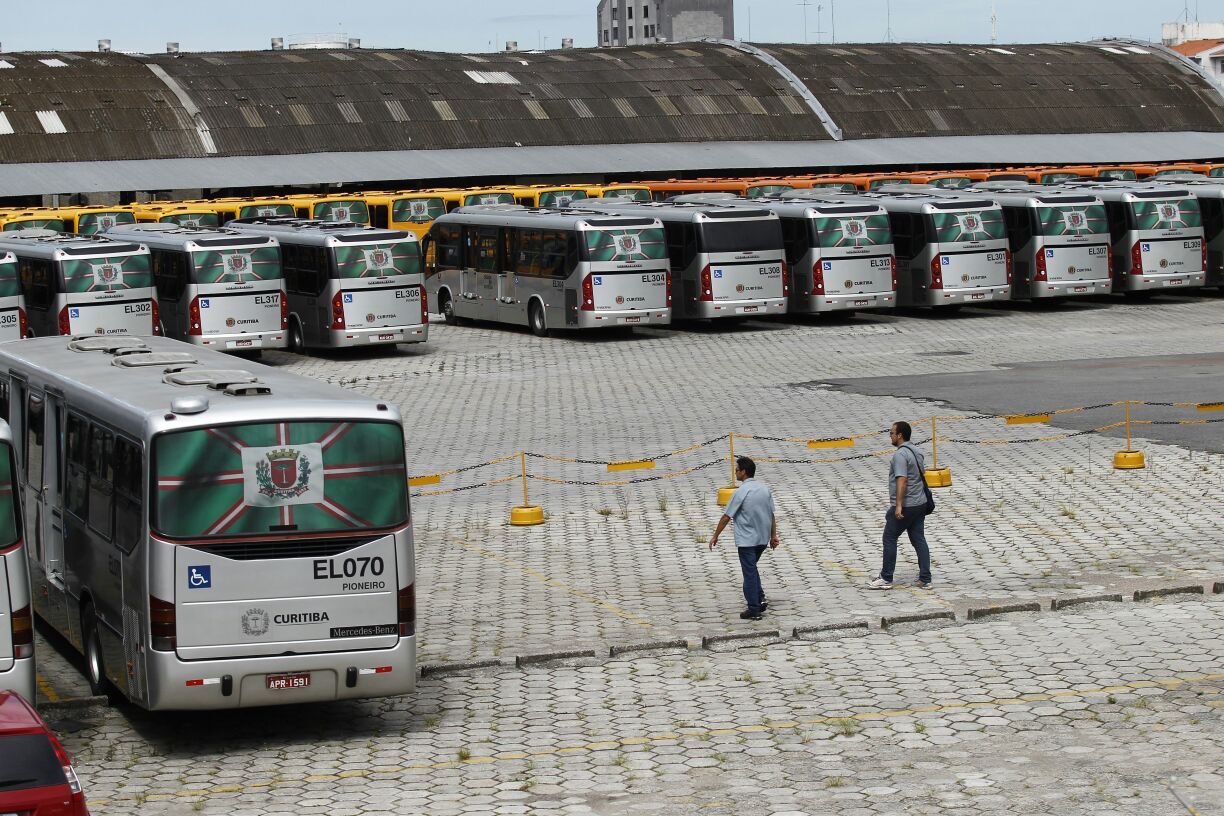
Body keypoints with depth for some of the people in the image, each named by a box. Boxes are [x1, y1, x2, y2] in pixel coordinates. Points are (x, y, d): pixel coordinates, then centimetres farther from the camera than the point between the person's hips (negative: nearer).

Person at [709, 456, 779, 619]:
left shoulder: (741, 492, -16)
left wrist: (715, 536, -3)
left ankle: (754, 610, 2)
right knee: (752, 569, 24)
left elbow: (726, 517, -12)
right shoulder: (765, 489, 3)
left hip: (746, 540, -7)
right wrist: (773, 536, 18)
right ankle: (760, 600, 16)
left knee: (749, 573, 0)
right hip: (762, 539, 7)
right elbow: (772, 515, 9)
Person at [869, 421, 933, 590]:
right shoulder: (916, 451, 13)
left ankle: (886, 579, 5)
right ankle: (925, 580, 4)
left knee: (889, 538, 1)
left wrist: (899, 505, -28)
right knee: (919, 539, 8)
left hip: (905, 506, -9)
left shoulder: (900, 455, -17)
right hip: (920, 504, 9)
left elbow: (902, 480, -25)